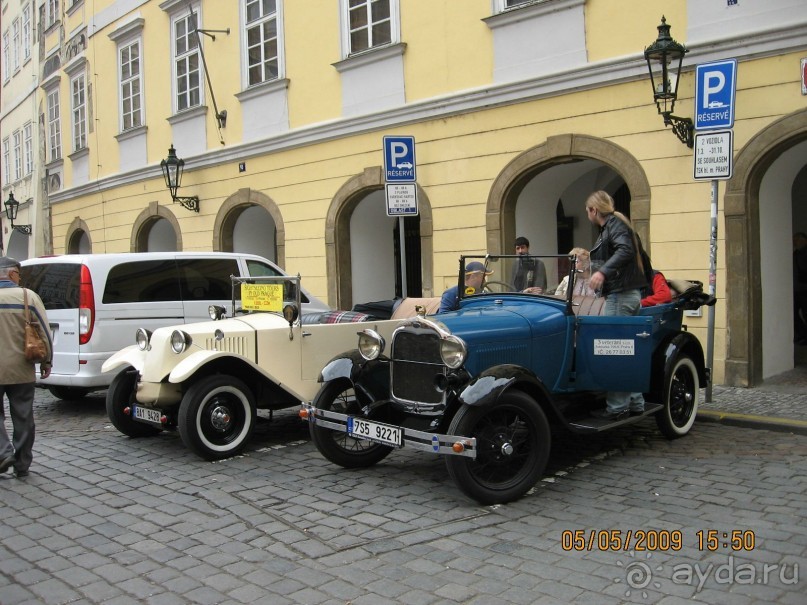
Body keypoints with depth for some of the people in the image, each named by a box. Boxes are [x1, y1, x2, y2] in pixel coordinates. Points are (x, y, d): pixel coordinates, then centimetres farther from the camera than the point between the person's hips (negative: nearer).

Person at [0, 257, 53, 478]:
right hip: (22, 370, 0)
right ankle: (21, 465, 16)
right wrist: (46, 362, 8)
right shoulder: (28, 296, -5)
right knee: (23, 418, 9)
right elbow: (44, 333, -3)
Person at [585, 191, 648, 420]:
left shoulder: (614, 223, -7)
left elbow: (625, 250, -24)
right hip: (625, 295, 10)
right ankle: (634, 402, 17)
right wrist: (592, 265, 42)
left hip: (621, 295, -10)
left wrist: (603, 271, -34)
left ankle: (617, 407, -7)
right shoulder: (610, 227, 21)